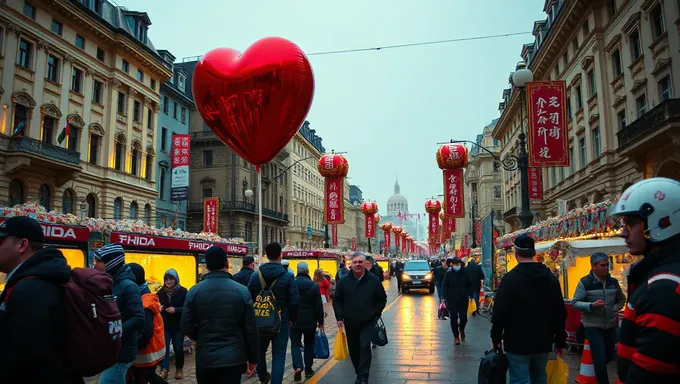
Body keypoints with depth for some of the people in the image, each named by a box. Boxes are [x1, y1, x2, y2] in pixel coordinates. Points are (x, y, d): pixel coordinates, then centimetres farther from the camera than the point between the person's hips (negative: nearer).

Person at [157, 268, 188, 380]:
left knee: (178, 348, 9)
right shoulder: (161, 292, 2)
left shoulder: (182, 291, -10)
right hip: (164, 325, 2)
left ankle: (179, 369, 26)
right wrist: (158, 308, -12)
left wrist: (175, 310, -28)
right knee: (164, 347, -3)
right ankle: (164, 369, 3)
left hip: (178, 326, -2)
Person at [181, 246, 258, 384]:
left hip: (204, 358, 2)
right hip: (233, 359, -1)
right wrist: (253, 359, 6)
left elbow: (186, 326, -3)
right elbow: (251, 329, -6)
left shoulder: (194, 292, -5)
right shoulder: (242, 291, -8)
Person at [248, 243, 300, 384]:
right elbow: (294, 300, -11)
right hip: (281, 321, -3)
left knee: (260, 350, 24)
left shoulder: (256, 275, -3)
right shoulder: (288, 276, -11)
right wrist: (293, 318, 3)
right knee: (278, 355, 3)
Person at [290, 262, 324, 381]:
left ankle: (298, 366, -15)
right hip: (310, 321, 0)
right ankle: (308, 369, 18)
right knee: (309, 344, 14)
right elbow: (319, 306, -6)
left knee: (295, 344, 5)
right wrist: (320, 321, 4)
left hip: (294, 320, 0)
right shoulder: (314, 286, -7)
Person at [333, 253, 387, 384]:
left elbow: (382, 299, 5)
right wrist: (339, 317, -3)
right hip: (350, 322, 2)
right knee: (353, 349, 11)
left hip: (368, 322, -2)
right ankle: (359, 373, 29)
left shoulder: (374, 280, -4)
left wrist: (375, 313, -6)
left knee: (365, 347, -13)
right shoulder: (344, 281, -1)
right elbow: (337, 300, 5)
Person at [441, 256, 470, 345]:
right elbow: (444, 286, 0)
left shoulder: (464, 273, 0)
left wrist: (469, 295, 1)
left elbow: (469, 285, 8)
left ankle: (461, 329, 34)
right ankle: (456, 336, 17)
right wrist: (444, 297, -7)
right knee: (454, 318, 2)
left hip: (463, 299, 1)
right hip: (452, 300, 0)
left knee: (464, 318, 1)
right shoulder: (448, 273, -3)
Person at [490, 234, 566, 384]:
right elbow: (560, 313, 8)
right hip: (543, 342, 5)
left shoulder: (510, 278, -13)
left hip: (517, 343, -5)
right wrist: (560, 341, 15)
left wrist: (496, 338, -2)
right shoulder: (551, 278, 4)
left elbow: (500, 313, -14)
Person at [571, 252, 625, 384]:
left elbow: (621, 299, 18)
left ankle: (595, 370, 43)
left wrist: (614, 309, 0)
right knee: (600, 357, -10)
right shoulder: (585, 282, -12)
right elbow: (575, 303, -12)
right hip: (593, 326, -5)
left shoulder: (613, 282, 3)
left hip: (610, 325, 5)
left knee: (609, 356, 15)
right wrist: (591, 305, -27)